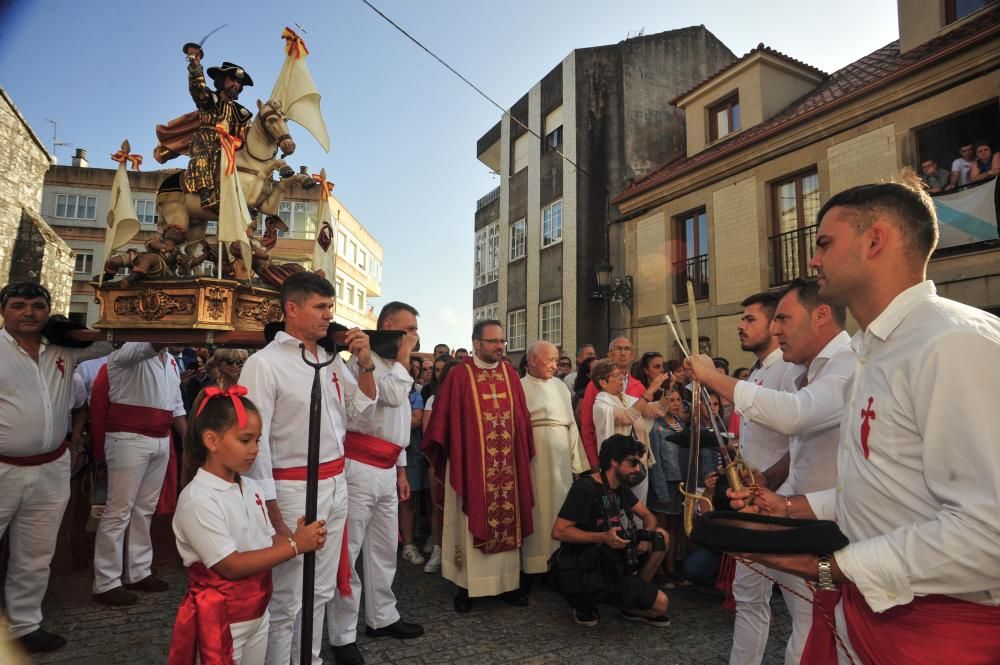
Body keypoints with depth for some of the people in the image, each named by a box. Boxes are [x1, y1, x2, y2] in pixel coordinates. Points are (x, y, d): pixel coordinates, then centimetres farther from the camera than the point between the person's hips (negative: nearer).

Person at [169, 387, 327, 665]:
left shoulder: (252, 488, -1)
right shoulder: (198, 499, -22)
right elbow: (231, 566, -24)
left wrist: (299, 538, -15)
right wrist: (295, 546, -25)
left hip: (258, 614, 7)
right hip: (221, 623, -7)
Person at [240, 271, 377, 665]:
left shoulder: (332, 359, 7)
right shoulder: (264, 363, -13)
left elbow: (364, 410, 14)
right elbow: (256, 443, -14)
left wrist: (365, 364, -2)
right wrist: (274, 516, -15)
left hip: (336, 485, 7)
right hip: (294, 490, -6)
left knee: (320, 592, 20)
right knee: (286, 600, 7)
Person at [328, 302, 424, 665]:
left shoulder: (395, 367, 17)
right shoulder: (365, 358, -10)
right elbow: (393, 397, -25)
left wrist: (401, 468, 22)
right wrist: (403, 358, -12)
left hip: (385, 470, 9)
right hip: (360, 468, -9)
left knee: (384, 547, 18)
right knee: (349, 550, 0)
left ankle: (382, 617, 33)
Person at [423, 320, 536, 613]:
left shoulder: (510, 374, 7)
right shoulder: (459, 375, -6)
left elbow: (522, 418, 10)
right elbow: (445, 419, -5)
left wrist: (524, 454, 6)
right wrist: (452, 455, -7)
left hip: (507, 464, 4)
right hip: (471, 462, -4)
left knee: (506, 521, 10)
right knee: (472, 522, 5)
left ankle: (508, 581, 22)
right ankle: (467, 586, 17)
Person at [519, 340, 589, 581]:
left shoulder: (560, 385, 13)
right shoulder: (520, 386, -3)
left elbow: (571, 424, 13)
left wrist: (576, 460, 10)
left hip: (562, 458, 5)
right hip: (535, 459, -5)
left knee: (561, 508, 9)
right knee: (539, 509, 0)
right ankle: (536, 563, 12)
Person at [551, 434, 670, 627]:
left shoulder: (621, 488, 7)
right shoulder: (586, 488, -20)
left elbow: (648, 516, 13)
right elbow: (558, 531, -24)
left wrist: (647, 534, -10)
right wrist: (603, 537, -30)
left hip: (615, 561, 9)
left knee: (661, 535, 4)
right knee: (660, 603, -12)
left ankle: (638, 594, 8)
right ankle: (586, 603, 1)